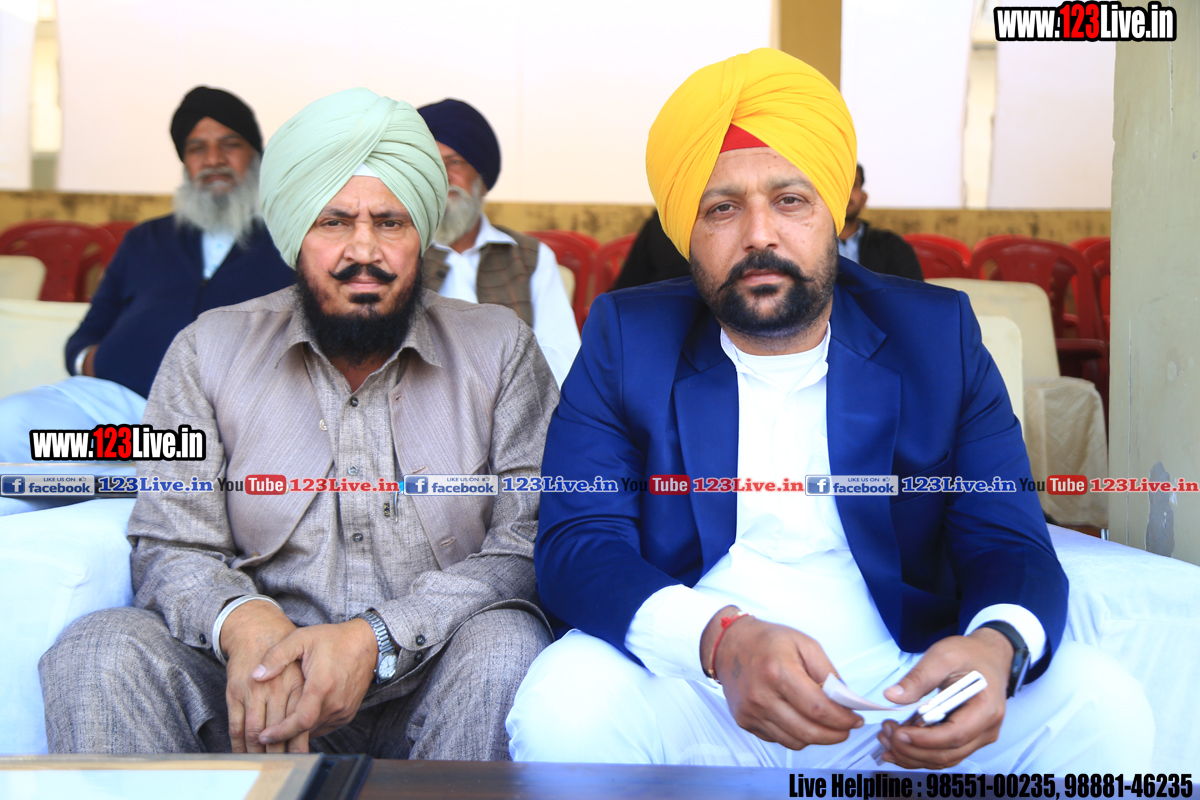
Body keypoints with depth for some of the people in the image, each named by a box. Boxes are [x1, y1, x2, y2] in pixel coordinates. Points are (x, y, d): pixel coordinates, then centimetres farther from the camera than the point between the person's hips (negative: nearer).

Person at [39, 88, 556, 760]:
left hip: (437, 684, 0)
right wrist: (243, 623, -23)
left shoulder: (500, 348, 2)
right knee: (100, 653, -25)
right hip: (257, 695, 1)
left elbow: (529, 547, -7)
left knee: (507, 644, -33)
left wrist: (376, 640, -23)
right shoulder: (209, 350, 6)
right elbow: (172, 548, 2)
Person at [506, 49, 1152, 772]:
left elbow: (1010, 545, 1)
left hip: (902, 698, 1)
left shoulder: (937, 335, 6)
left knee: (1104, 703, -22)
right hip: (696, 698, -1)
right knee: (563, 703, -31)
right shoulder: (628, 338, 3)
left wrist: (996, 649, -24)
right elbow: (575, 547, -7)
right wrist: (719, 638, -28)